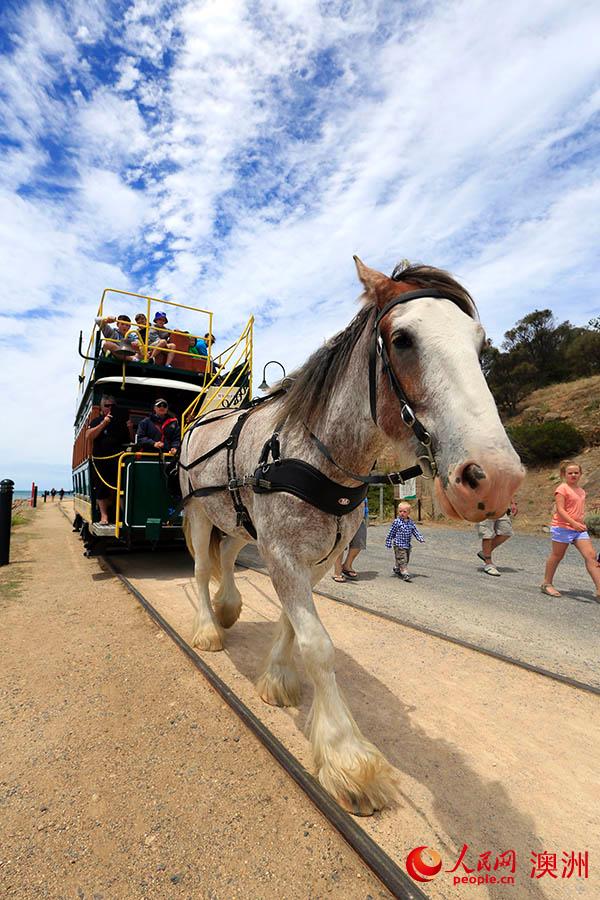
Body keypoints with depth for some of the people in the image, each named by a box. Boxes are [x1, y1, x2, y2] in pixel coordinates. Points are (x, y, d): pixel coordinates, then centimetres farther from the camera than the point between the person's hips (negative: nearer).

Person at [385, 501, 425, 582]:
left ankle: (397, 569, 35)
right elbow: (391, 533, -6)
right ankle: (405, 573, -12)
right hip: (399, 545, -6)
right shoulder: (397, 522, -10)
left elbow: (416, 531, 13)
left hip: (407, 545, 6)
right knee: (402, 560, -11)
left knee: (406, 560, 16)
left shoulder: (410, 522, 5)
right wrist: (388, 542, -5)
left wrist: (421, 539, 1)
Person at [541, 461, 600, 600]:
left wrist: (581, 524, 18)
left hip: (579, 528, 7)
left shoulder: (581, 491, 15)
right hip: (562, 527, -7)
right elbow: (560, 509, -18)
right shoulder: (562, 489, -10)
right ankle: (546, 584, 19)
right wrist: (574, 523, -25)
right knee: (557, 556, 4)